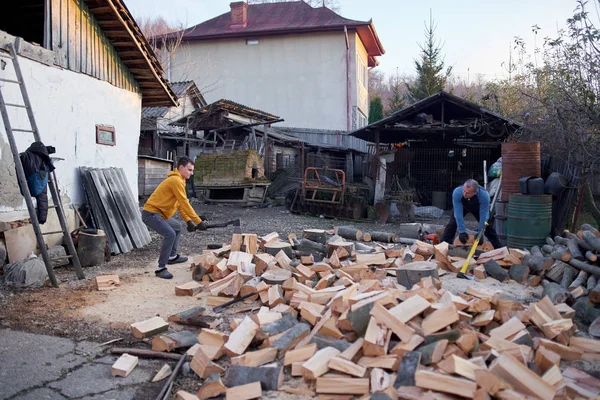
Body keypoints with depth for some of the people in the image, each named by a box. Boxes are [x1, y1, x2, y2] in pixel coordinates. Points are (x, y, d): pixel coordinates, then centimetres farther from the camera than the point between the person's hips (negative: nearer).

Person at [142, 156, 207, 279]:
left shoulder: (177, 180, 13)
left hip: (158, 213, 11)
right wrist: (198, 222, -21)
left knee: (177, 227, 26)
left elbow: (180, 204, 13)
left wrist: (188, 221, 4)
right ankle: (161, 268, -19)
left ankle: (172, 256, 36)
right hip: (151, 213, -11)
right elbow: (185, 204, -24)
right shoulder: (176, 180, -20)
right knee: (170, 234, -25)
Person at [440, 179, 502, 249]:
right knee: (452, 224, -14)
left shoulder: (484, 195, -41)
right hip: (462, 207, 0)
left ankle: (499, 248, 9)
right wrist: (462, 232, -35)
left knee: (488, 226, -5)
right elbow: (458, 214, -36)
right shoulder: (457, 192, -40)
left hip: (478, 209, 0)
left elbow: (483, 215, -34)